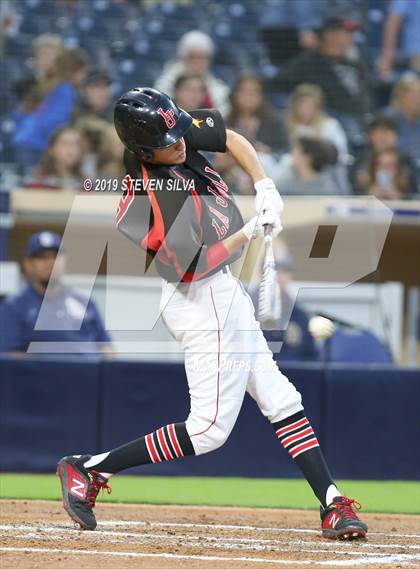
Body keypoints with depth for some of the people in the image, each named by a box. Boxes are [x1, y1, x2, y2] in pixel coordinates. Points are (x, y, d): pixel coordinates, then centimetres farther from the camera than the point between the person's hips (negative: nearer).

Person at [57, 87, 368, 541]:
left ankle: (332, 505, 10)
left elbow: (231, 138, 13)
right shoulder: (148, 201, -28)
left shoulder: (181, 130, -5)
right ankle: (88, 469, -3)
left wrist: (264, 188, 0)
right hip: (202, 303, -10)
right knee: (209, 429, -9)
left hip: (224, 295, 10)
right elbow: (192, 267, -24)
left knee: (280, 400, 8)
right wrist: (252, 232, -20)